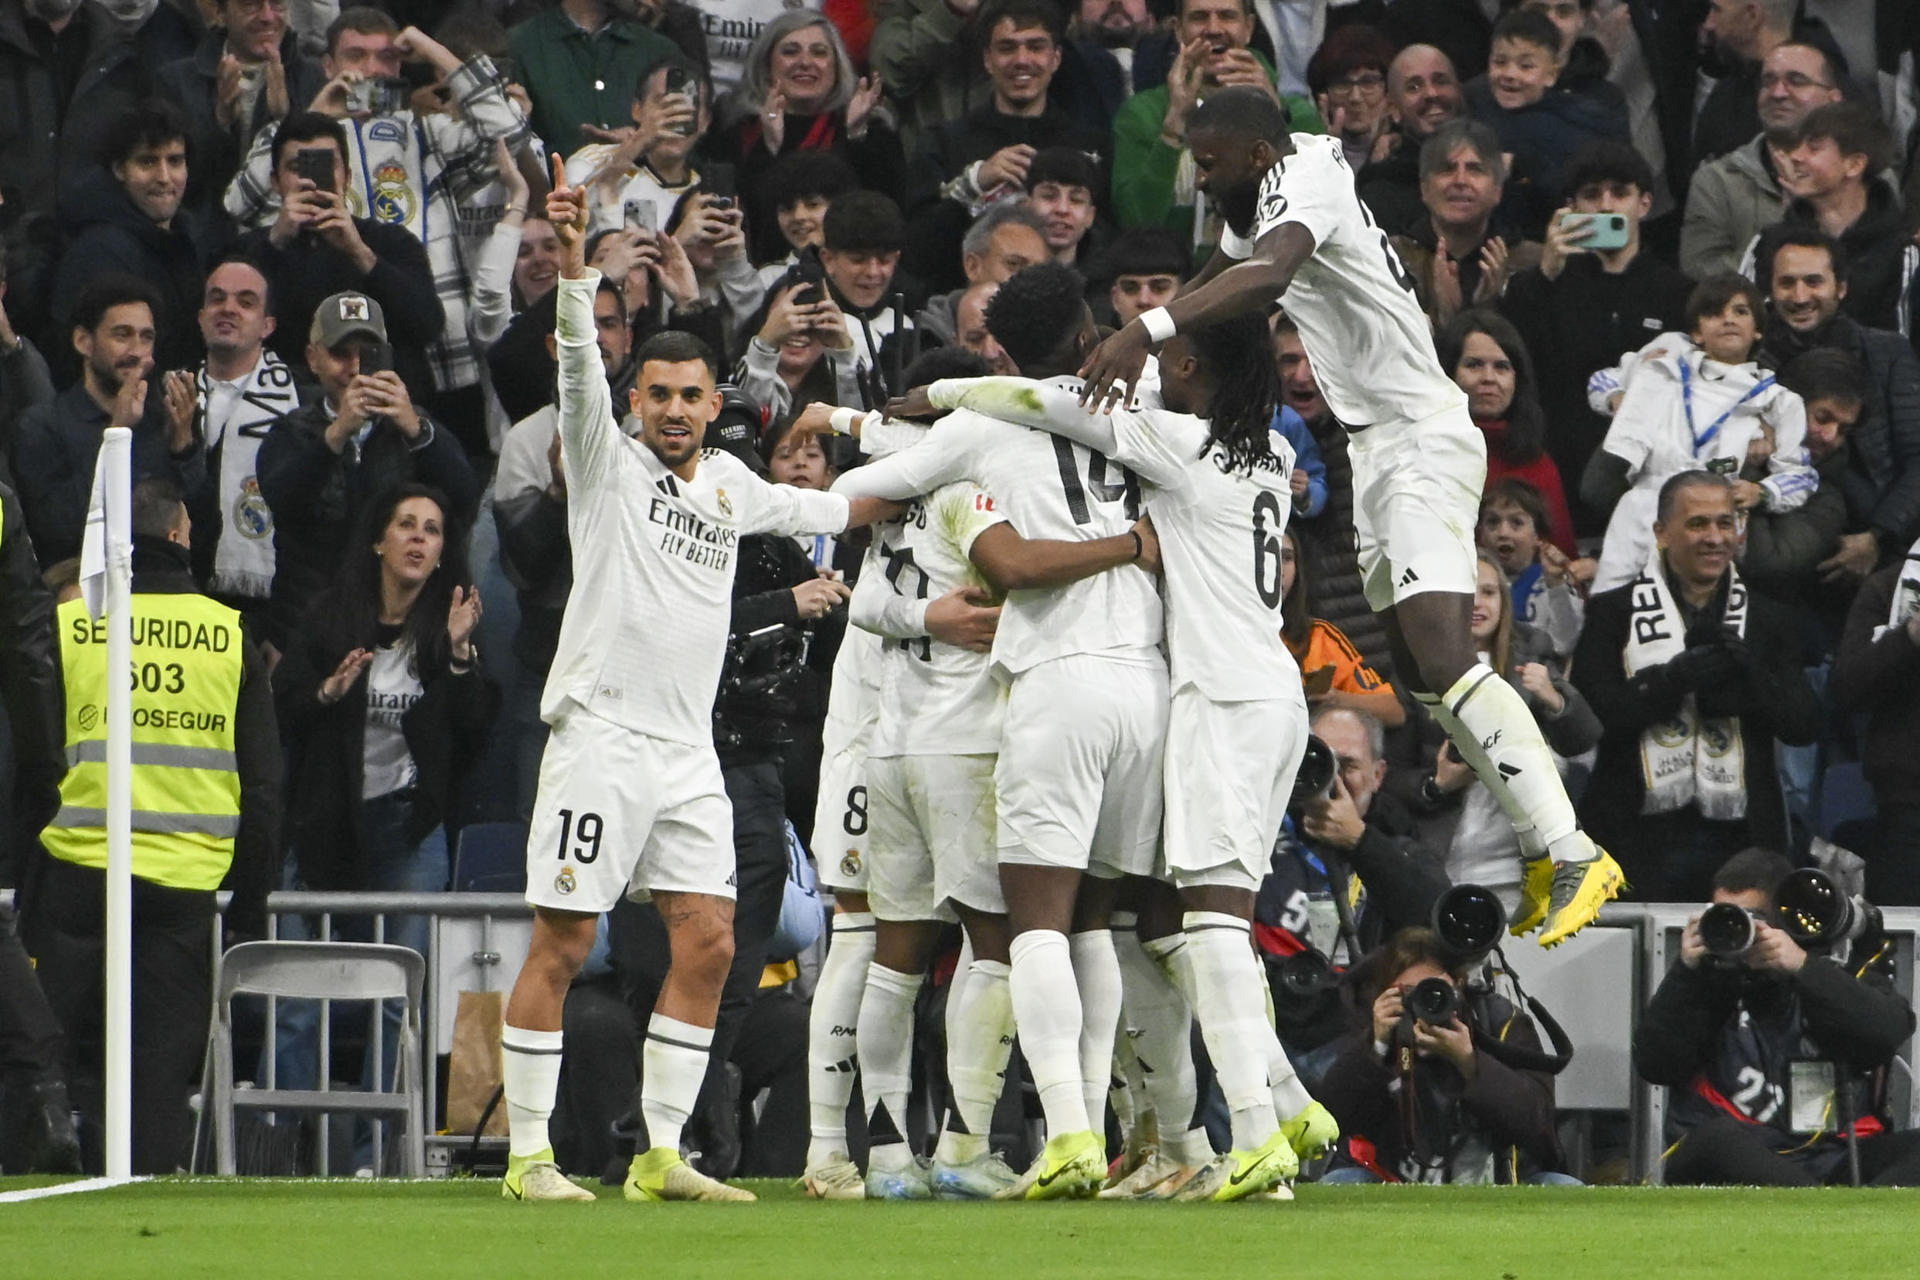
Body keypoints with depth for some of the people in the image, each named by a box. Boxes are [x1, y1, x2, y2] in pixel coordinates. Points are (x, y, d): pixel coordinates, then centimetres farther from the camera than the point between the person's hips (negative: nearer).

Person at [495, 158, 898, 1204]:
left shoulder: (728, 484, 16)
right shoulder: (608, 460, 0)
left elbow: (816, 509, 36)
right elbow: (579, 365, -17)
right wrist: (574, 265, -31)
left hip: (689, 752, 6)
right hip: (601, 730, -6)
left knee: (707, 945, 0)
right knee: (560, 947, -5)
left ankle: (660, 1155, 6)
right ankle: (528, 1153, -1)